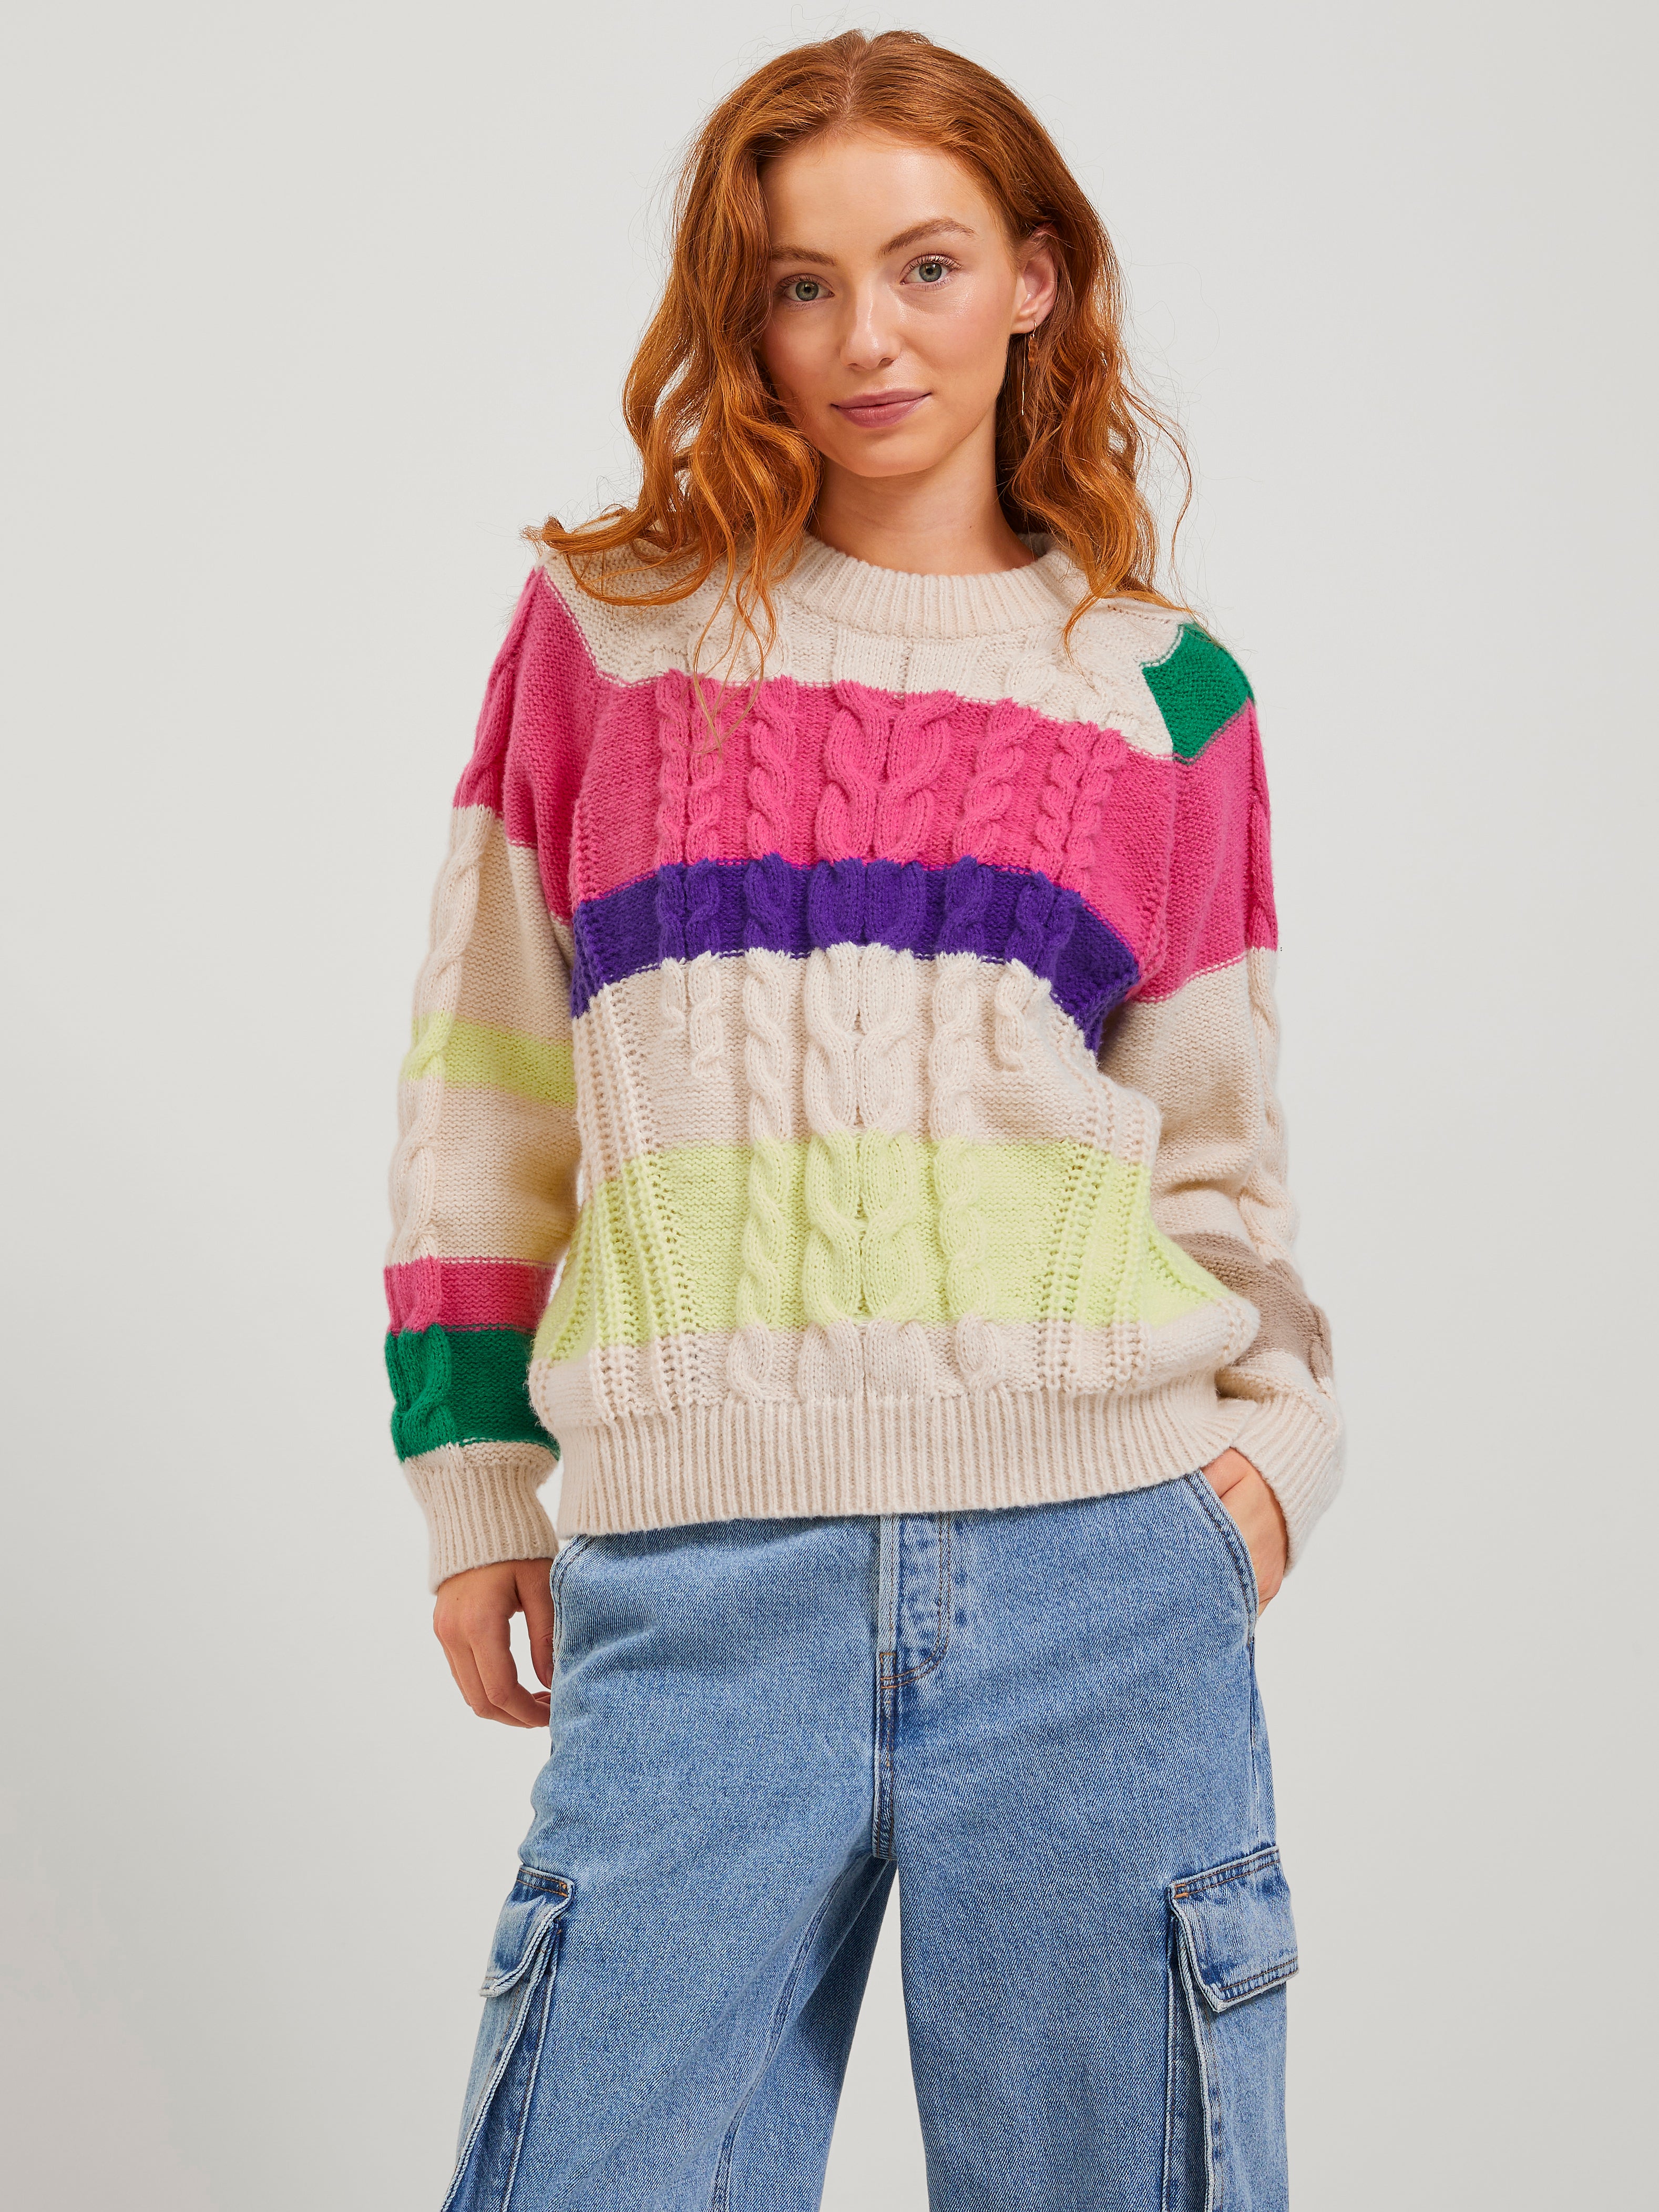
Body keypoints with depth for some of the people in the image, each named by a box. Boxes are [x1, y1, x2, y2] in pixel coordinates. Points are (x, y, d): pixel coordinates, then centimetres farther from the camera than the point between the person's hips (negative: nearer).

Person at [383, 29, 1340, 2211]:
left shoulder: (1165, 689, 10)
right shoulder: (606, 628, 8)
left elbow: (1216, 1129, 15)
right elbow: (485, 1076, 12)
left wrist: (1278, 1428, 0)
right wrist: (472, 1475, 9)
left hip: (1104, 1579, 1)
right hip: (691, 1595, 0)